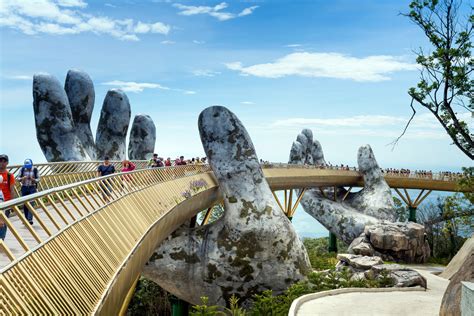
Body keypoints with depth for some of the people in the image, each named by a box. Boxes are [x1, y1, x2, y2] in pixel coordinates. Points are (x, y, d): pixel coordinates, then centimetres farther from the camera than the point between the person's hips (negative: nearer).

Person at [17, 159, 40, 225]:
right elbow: (18, 178, 3)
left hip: (32, 188, -2)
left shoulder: (34, 169, -6)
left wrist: (33, 179, -21)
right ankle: (26, 219, 18)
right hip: (24, 188, 2)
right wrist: (23, 178, -18)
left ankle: (30, 219, -15)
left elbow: (38, 179, 0)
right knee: (25, 204, 6)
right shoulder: (22, 169, -2)